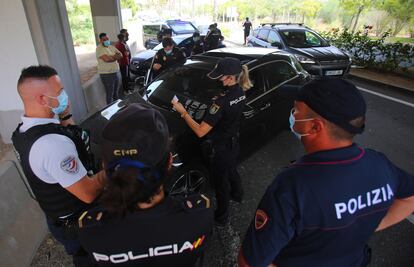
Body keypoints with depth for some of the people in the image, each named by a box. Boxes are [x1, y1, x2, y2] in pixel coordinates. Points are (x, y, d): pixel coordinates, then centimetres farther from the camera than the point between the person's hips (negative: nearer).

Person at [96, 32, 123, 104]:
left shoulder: (111, 47, 12)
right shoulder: (99, 49, -13)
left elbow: (120, 55, 3)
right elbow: (107, 59, -27)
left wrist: (111, 57, -16)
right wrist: (115, 57, -9)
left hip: (115, 73, 8)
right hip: (106, 74, -8)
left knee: (115, 92, 21)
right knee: (110, 94, -2)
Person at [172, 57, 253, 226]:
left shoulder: (222, 101, -33)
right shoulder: (240, 92, -7)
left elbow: (200, 131, -33)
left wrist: (182, 112, -26)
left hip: (222, 148, -8)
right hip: (234, 142, 8)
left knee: (220, 181, 13)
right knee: (231, 171, 33)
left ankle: (221, 217, 36)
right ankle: (237, 194, 61)